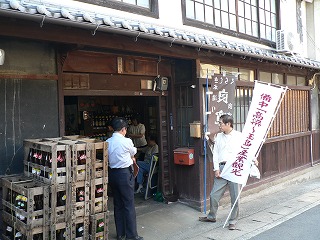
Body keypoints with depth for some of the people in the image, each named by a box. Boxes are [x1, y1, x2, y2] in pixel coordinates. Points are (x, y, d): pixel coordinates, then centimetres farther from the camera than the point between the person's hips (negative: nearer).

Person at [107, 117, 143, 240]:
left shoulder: (108, 142, 1)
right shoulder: (126, 141, -15)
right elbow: (133, 152, 4)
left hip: (112, 173, 7)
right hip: (125, 173, -6)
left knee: (117, 204, 15)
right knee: (129, 205, 3)